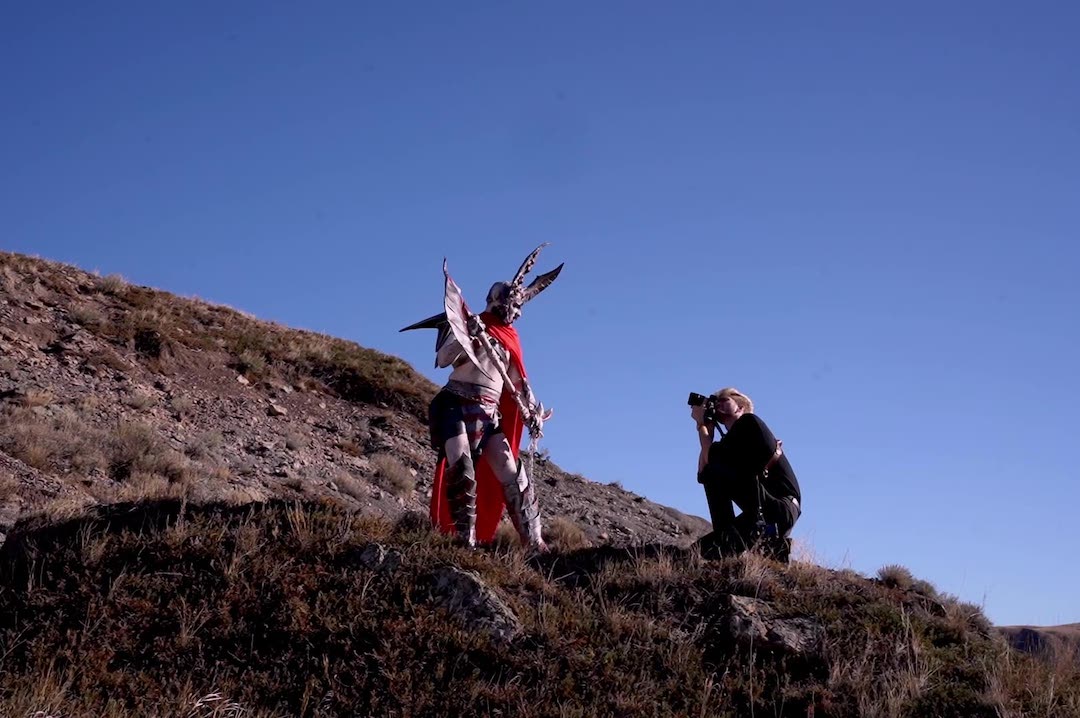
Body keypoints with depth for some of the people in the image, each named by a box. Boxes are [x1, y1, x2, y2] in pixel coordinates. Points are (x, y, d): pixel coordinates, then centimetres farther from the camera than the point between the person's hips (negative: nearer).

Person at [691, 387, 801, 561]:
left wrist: (702, 424, 6)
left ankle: (725, 537, -23)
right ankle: (771, 546, 4)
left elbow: (710, 458, -9)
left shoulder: (749, 421, 2)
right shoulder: (729, 441, 25)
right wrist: (708, 429, 13)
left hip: (780, 507, -9)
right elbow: (703, 475, 9)